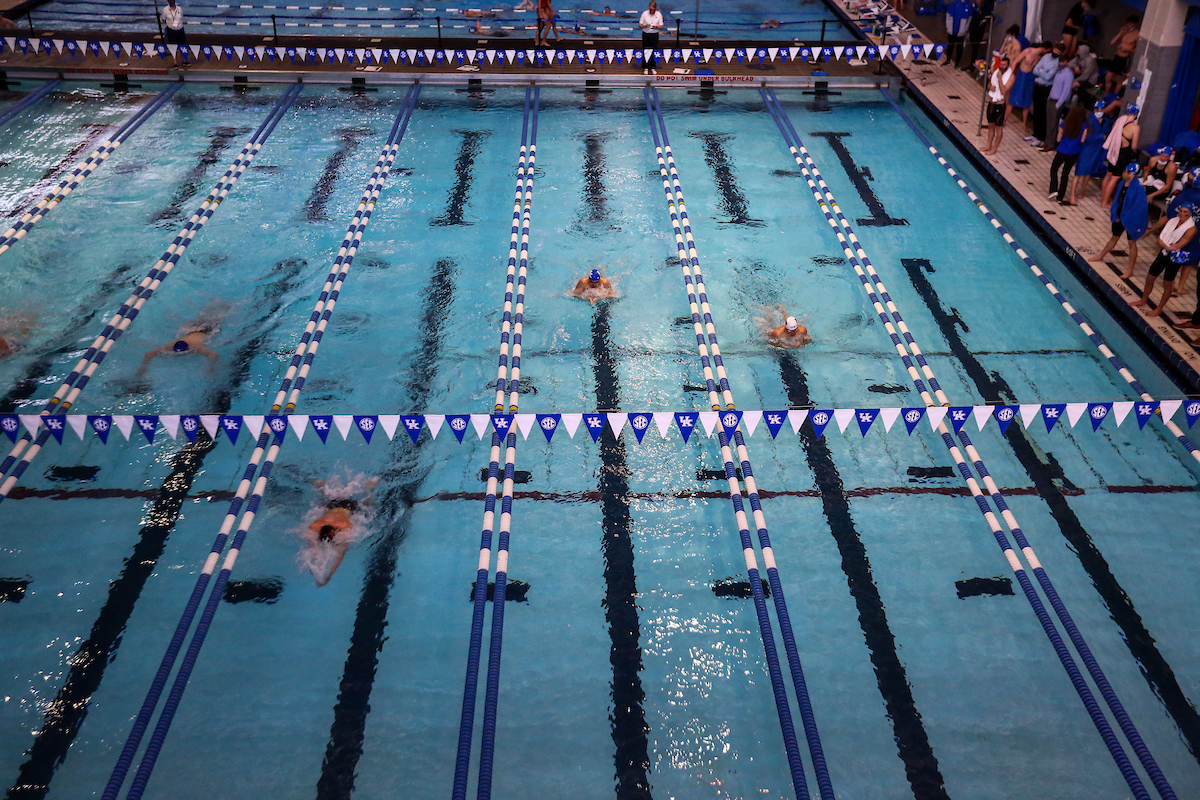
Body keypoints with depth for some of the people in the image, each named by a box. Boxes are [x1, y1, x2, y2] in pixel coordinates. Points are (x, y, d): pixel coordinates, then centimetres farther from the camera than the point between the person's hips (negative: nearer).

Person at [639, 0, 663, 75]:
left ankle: (653, 68, 16)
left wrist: (656, 27, -21)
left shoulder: (659, 14, -2)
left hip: (654, 35, 1)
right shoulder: (645, 13, -4)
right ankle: (646, 68, 11)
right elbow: (639, 25, -2)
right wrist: (644, 26, -23)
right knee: (646, 51, 1)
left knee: (654, 51, 4)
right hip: (646, 34, -1)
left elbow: (661, 26, 0)